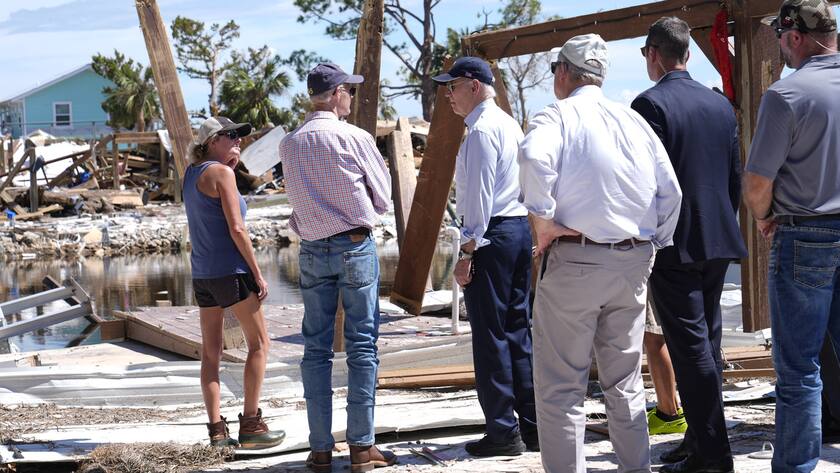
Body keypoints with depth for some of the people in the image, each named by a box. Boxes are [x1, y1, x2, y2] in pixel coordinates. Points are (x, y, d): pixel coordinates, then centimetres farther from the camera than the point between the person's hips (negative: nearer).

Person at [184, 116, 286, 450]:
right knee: (259, 344, 2)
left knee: (211, 353, 8)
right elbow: (236, 228, -15)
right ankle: (251, 425, -1)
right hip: (230, 270, -8)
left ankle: (217, 430, 6)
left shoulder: (191, 172, 13)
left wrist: (231, 165, 15)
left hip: (201, 273, 8)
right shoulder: (221, 173, -10)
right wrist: (258, 274, -12)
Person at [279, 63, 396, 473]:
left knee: (316, 347, 7)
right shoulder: (354, 138, -9)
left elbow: (299, 200, 13)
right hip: (355, 246, -4)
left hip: (312, 250, 4)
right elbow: (383, 197, -1)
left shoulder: (289, 145, 5)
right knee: (362, 345, 1)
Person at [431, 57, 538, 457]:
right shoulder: (510, 124, 17)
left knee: (490, 337, -4)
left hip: (492, 234, -10)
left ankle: (503, 433, 1)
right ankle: (532, 426, 16)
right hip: (521, 228, 10)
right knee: (519, 331, 12)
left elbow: (480, 196, -18)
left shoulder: (481, 130, -12)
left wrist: (467, 252, -17)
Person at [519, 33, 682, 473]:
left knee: (561, 385, 1)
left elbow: (534, 157, -27)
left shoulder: (557, 116, -4)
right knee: (625, 380, 17)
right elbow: (670, 191, 11)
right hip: (633, 262, 6)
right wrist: (655, 244, 18)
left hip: (574, 259, -6)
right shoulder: (634, 119, 13)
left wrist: (543, 220, -18)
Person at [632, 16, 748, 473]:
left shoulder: (650, 104, -13)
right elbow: (736, 177, 13)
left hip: (674, 245, -7)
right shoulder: (720, 104, 9)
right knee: (706, 343, 14)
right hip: (718, 240, 8)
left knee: (690, 347, -5)